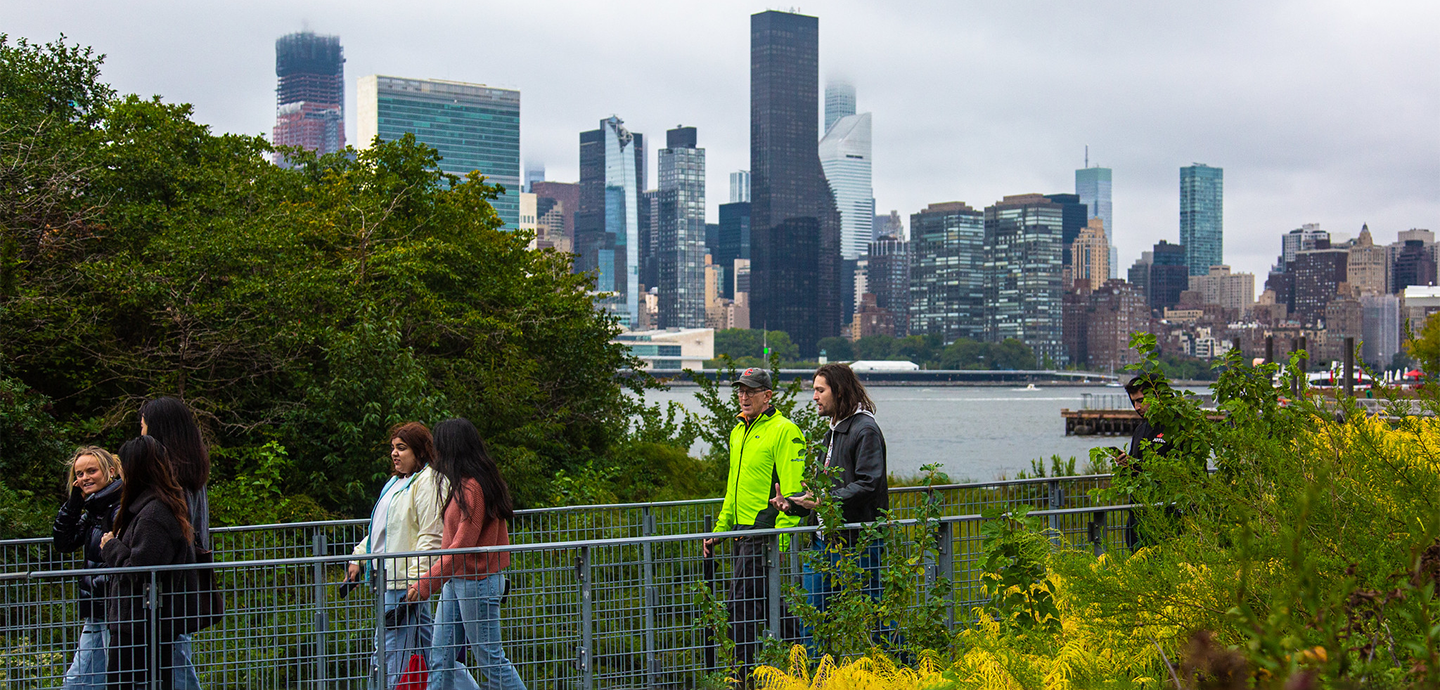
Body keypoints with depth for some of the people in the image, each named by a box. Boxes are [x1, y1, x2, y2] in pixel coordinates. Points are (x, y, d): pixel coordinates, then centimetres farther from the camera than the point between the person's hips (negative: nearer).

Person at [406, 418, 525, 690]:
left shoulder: (472, 488, -18)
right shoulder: (463, 484, 12)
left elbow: (463, 546, -21)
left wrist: (426, 584, -21)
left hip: (476, 583, -10)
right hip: (456, 581, 10)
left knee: (489, 658, -1)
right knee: (441, 660, 8)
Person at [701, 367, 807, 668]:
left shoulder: (784, 431, -11)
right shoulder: (739, 432, 17)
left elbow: (792, 491, -16)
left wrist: (780, 541, -22)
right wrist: (719, 530, 22)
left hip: (765, 532, -9)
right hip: (742, 531, 9)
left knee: (740, 605, -9)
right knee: (763, 602, 13)